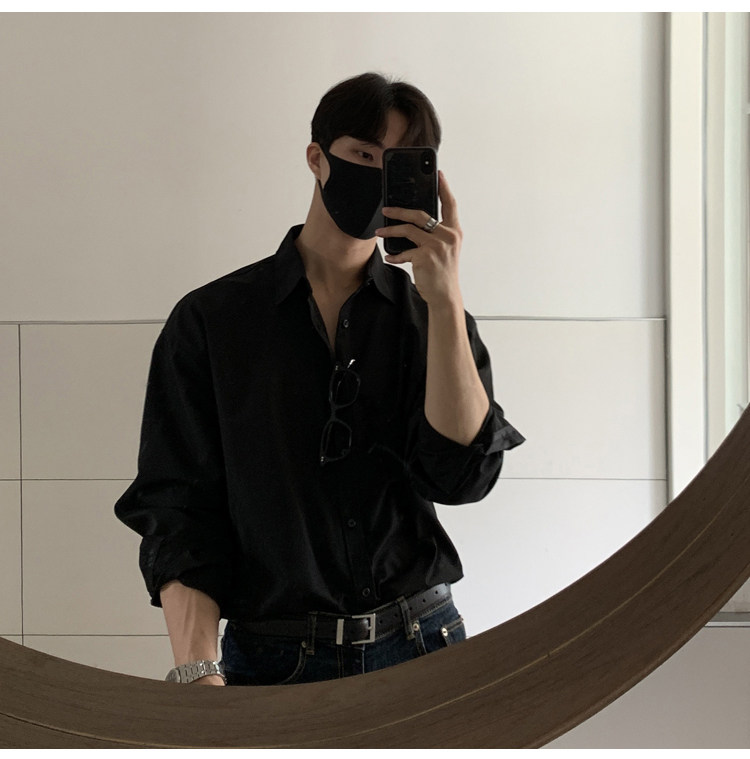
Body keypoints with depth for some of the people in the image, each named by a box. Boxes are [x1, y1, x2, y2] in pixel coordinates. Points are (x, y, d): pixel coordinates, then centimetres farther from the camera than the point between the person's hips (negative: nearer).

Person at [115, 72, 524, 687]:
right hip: (271, 657, -2)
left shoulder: (427, 315, 5)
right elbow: (178, 508, -8)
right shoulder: (212, 320, -1)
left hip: (420, 650, 2)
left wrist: (446, 299, -17)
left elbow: (462, 474, -11)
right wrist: (200, 673, -21)